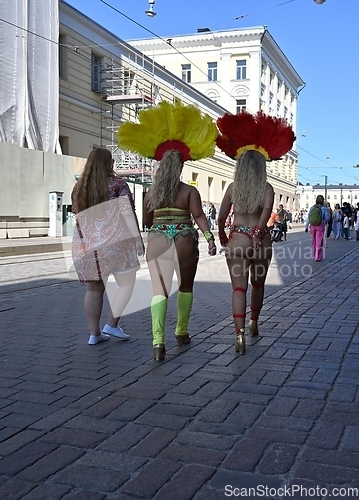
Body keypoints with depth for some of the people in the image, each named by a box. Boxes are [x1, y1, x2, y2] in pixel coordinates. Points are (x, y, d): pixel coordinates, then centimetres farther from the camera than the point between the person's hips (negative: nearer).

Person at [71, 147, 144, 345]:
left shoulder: (78, 187, 11)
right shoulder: (118, 184, -3)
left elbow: (78, 215, 17)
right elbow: (128, 214, -9)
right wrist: (137, 239, -8)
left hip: (86, 244, 5)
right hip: (114, 241, -5)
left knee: (94, 289, 11)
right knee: (126, 283, 9)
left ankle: (94, 333, 12)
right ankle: (111, 325, 2)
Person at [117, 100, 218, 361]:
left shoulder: (151, 192, 6)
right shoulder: (190, 191, -3)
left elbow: (147, 221, 13)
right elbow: (199, 215, -13)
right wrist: (209, 236, -13)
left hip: (157, 241, 1)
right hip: (185, 241, -1)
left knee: (160, 290, -2)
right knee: (186, 286, 17)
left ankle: (158, 340, -17)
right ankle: (182, 332, 28)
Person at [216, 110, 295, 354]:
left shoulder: (233, 187, 3)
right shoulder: (267, 187, 0)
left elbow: (222, 217, 6)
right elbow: (267, 209, -21)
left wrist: (222, 236, 21)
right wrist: (258, 232, -18)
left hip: (237, 239, -1)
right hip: (261, 240, 1)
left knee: (239, 287, -1)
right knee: (258, 284, 21)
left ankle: (240, 333, -15)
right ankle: (254, 323, 39)